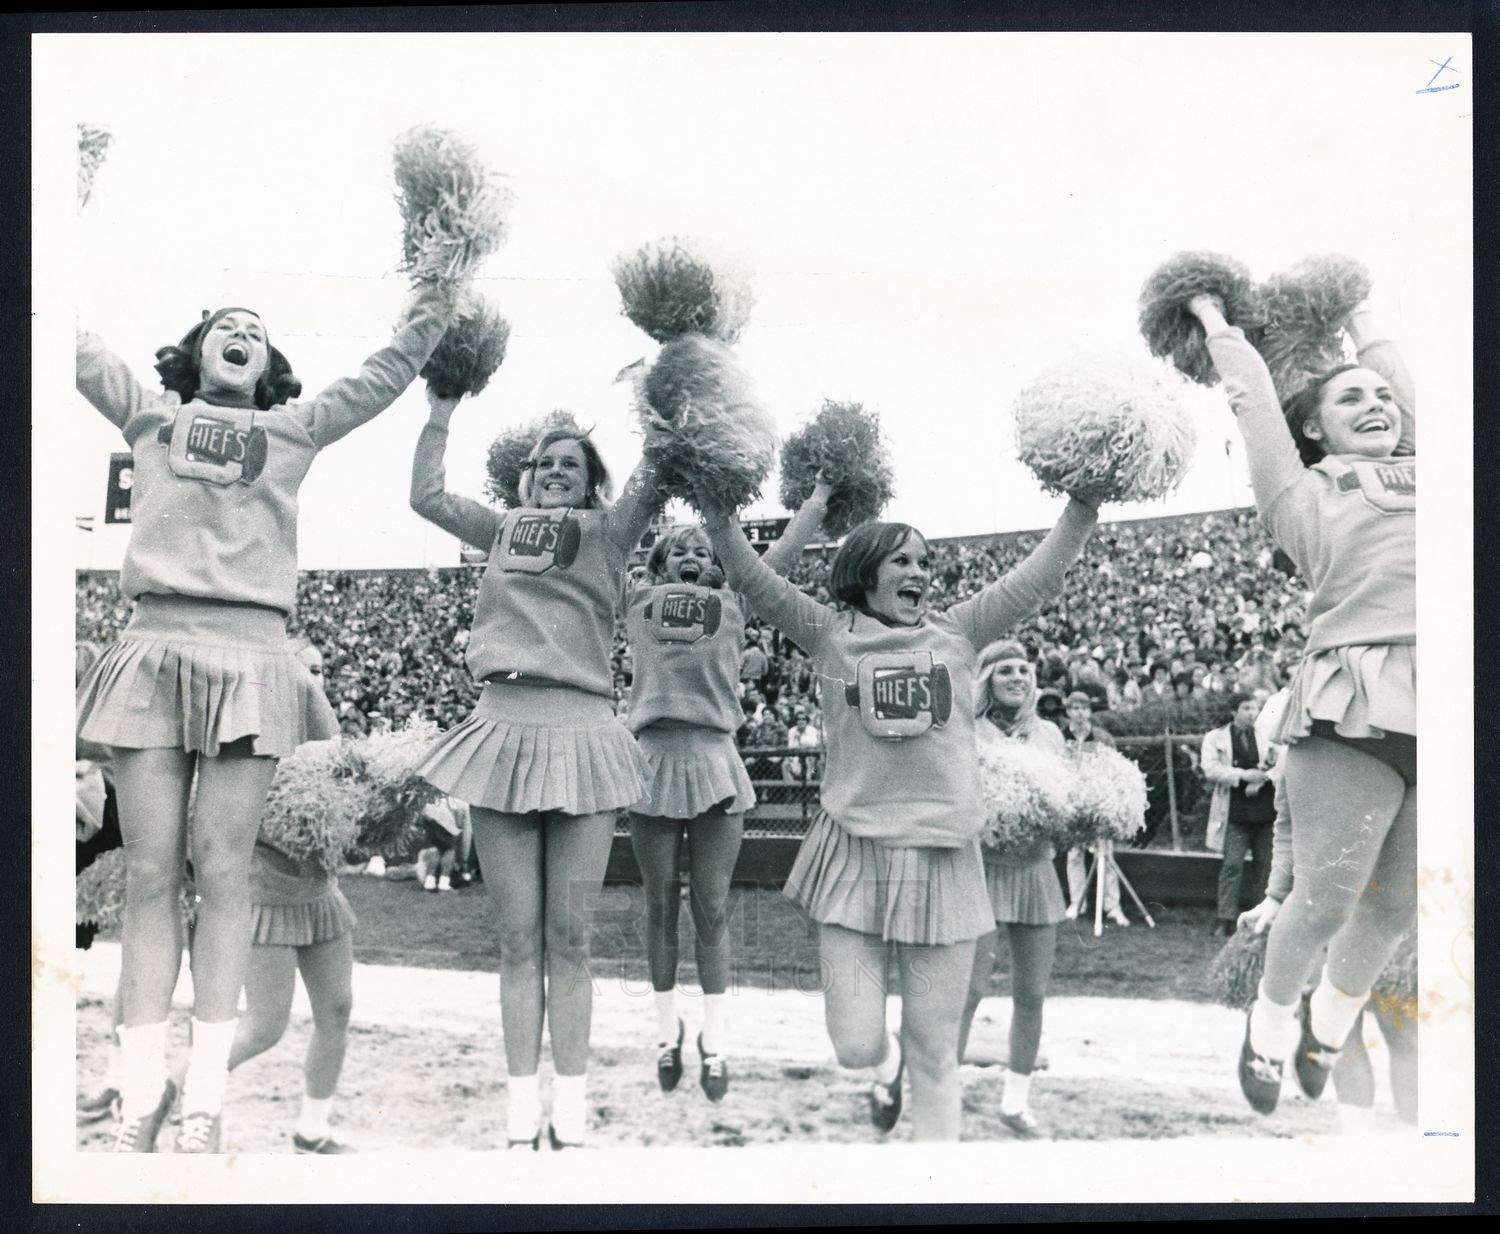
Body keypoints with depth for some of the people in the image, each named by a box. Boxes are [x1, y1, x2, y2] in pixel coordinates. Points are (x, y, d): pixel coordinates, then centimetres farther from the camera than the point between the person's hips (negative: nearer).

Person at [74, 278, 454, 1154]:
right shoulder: (150, 415, 21)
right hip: (154, 647, 1)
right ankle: (141, 1097, 1)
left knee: (222, 871, -4)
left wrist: (430, 319, 5)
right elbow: (85, 350, 21)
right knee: (151, 873, -2)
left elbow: (379, 381, 17)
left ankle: (205, 1100, -1)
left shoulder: (293, 429, 21)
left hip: (252, 656, 0)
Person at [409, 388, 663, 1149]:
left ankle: (569, 1114, 12)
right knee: (518, 940, 5)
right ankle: (521, 1115, 11)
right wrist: (442, 409, 16)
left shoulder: (607, 533, 7)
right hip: (502, 730, 3)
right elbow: (426, 495, 16)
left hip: (579, 736, -2)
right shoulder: (503, 530, 17)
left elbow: (655, 479, -8)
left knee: (567, 939, 3)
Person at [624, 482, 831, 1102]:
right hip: (652, 760, 0)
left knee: (711, 911, 5)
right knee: (661, 907, 9)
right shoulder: (637, 605, 9)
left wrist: (826, 484, 11)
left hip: (715, 760, 0)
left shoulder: (731, 604, 10)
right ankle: (668, 1030, 24)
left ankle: (715, 1042, 14)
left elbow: (786, 547, 10)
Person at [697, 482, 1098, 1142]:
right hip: (854, 852, -1)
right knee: (855, 1046, 0)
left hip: (943, 857, 1)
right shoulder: (833, 637, 5)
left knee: (935, 1054, 6)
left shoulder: (957, 633, 9)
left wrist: (1085, 502, -3)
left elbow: (1038, 576, 6)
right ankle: (887, 1058, 37)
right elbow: (757, 581, -4)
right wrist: (718, 515, -17)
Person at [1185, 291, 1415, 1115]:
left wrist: (1361, 321, 47)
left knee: (1396, 904, 9)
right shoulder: (1309, 495, 11)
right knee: (1326, 900, -3)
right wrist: (1218, 325, 30)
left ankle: (1332, 1018, 34)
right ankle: (1271, 1020, 23)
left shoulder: (1426, 477, 22)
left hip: (1434, 720, 5)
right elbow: (1257, 404, 16)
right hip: (1359, 716, -4)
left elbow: (1414, 394, 34)